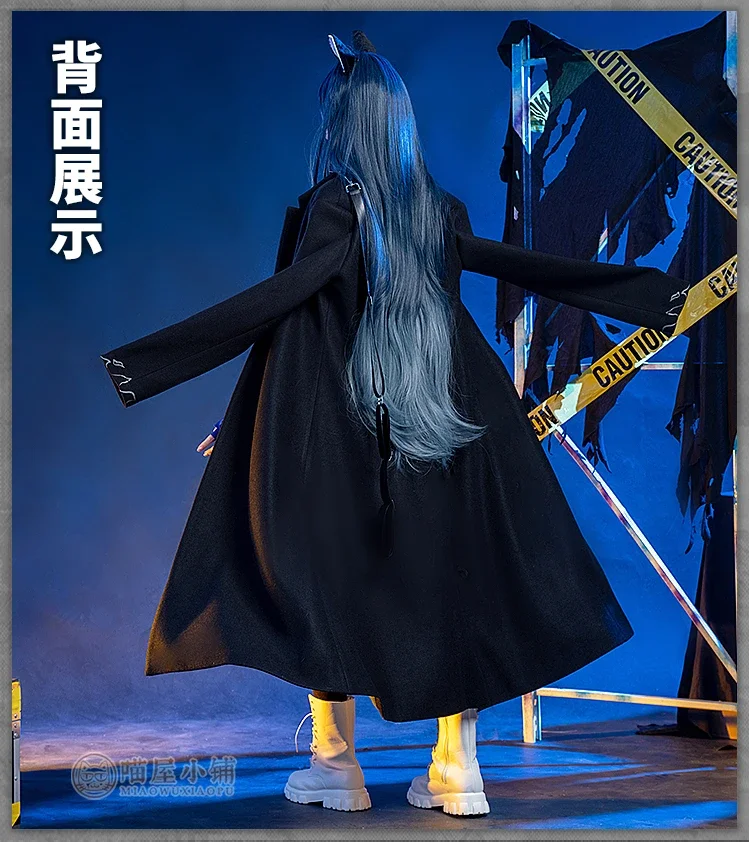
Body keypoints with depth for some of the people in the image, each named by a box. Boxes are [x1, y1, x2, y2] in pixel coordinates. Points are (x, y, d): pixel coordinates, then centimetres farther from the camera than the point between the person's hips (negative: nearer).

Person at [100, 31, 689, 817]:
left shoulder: (337, 201, -11)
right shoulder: (433, 207, 5)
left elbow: (280, 295, -23)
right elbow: (527, 265, 12)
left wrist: (146, 360, -29)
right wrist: (646, 293, 25)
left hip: (341, 427, -4)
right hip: (437, 418, 5)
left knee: (330, 576, 8)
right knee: (444, 574, 9)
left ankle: (334, 764, 12)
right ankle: (456, 768, 13)